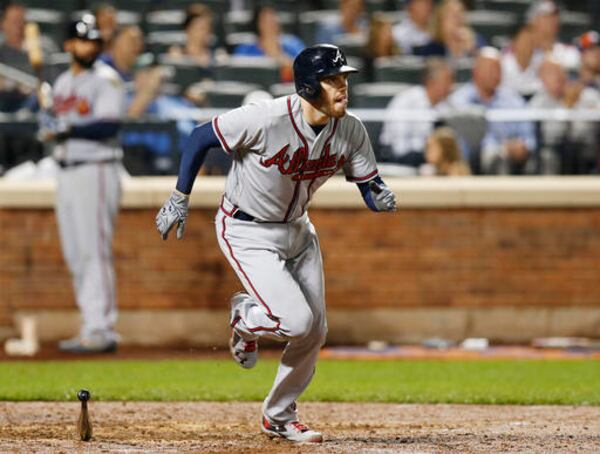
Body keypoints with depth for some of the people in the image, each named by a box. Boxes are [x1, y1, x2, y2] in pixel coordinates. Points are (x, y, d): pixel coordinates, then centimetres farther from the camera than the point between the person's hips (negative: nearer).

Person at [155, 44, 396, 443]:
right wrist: (180, 198, -14)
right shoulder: (266, 120, -29)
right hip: (246, 233, -7)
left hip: (297, 229, 7)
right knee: (297, 321, -20)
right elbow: (202, 137, -17)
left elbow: (370, 185, -6)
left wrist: (381, 197, -31)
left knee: (315, 332, 8)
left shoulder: (351, 131, -13)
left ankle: (279, 417, 29)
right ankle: (245, 319, 15)